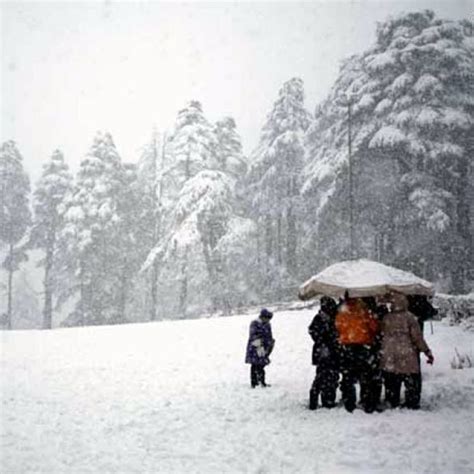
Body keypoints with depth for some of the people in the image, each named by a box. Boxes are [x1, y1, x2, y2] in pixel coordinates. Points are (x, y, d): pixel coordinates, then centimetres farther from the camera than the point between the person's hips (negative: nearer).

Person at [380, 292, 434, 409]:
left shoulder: (386, 318, 0)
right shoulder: (409, 318, -9)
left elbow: (382, 337, 8)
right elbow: (418, 337, -7)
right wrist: (427, 352, 1)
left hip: (389, 360, 4)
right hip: (407, 359, -3)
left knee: (391, 386, 12)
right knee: (412, 385, 5)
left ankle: (392, 405, 17)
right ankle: (412, 405, 4)